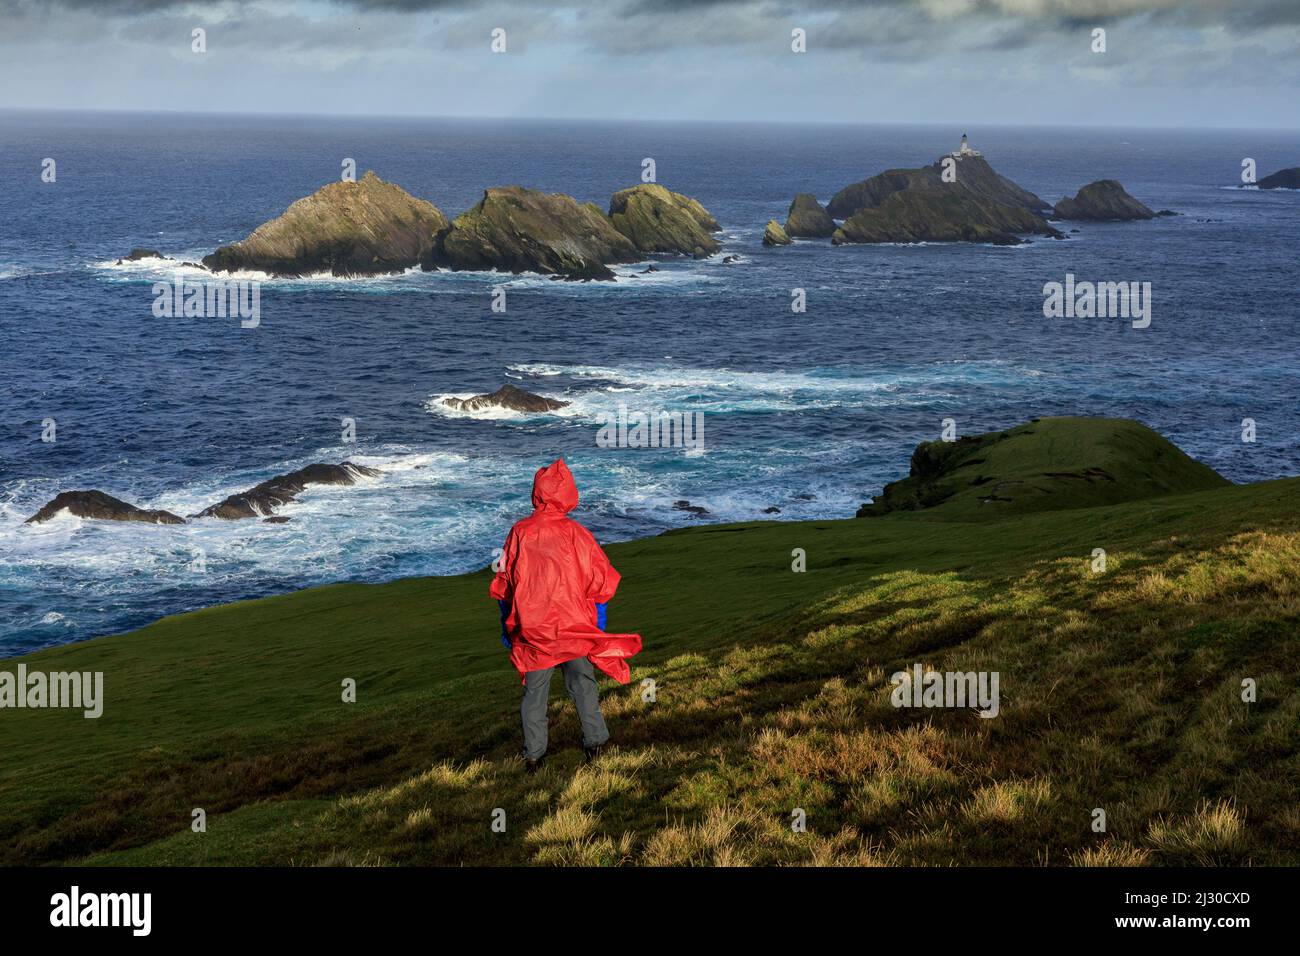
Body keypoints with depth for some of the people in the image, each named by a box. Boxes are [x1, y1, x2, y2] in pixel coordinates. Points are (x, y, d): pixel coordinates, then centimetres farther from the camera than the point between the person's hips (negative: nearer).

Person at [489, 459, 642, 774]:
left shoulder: (519, 533, -5)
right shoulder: (576, 533, -8)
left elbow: (504, 583, 3)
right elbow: (600, 580, -3)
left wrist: (507, 629, 15)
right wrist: (598, 627, 10)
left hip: (532, 629, 1)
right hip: (575, 628, -1)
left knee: (534, 691, 10)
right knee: (583, 683, 14)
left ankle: (533, 755, 12)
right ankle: (594, 742, 16)